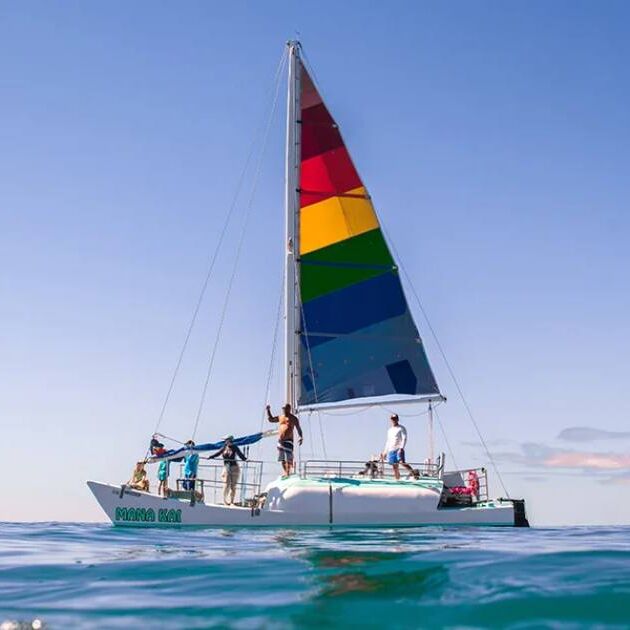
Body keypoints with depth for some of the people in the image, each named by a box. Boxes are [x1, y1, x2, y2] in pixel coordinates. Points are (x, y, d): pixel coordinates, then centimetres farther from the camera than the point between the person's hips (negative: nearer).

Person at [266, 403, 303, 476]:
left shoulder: (293, 418, 0)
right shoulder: (280, 417, 15)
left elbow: (298, 429, 0)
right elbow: (270, 419, 26)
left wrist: (301, 437, -14)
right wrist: (268, 410, 16)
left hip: (288, 440, -6)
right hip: (280, 440, 6)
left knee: (289, 458, -14)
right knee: (282, 459, 6)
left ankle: (289, 473, -16)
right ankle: (285, 473, 11)